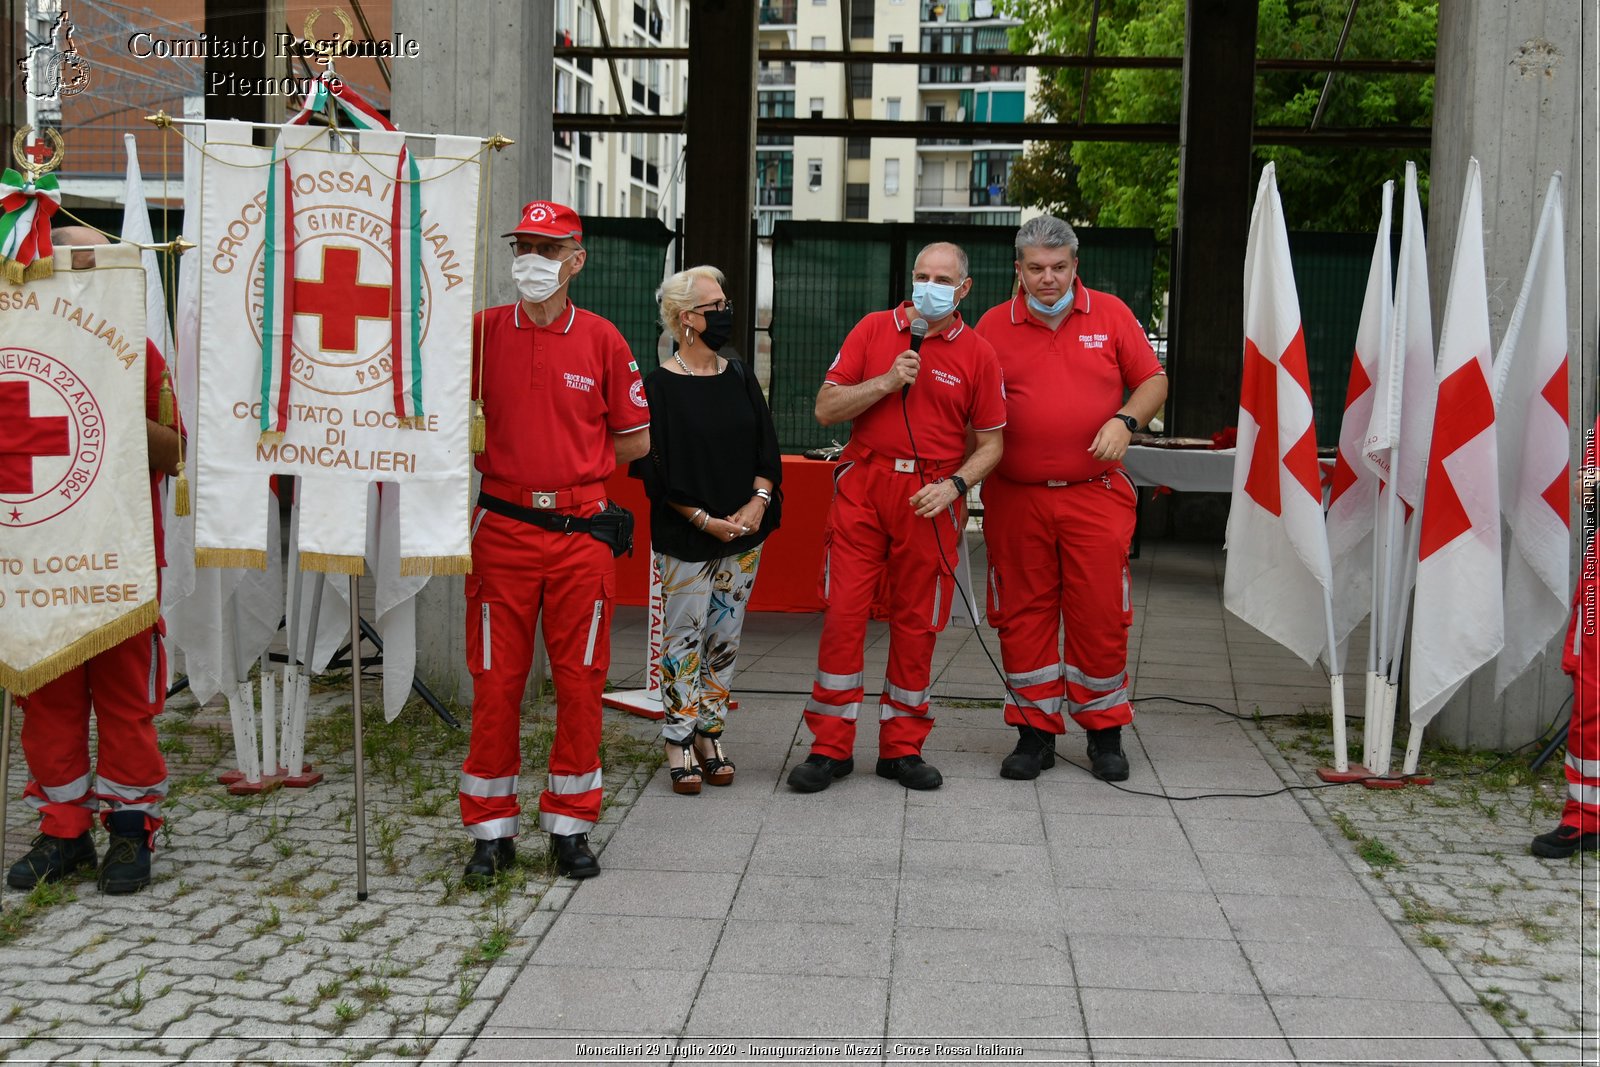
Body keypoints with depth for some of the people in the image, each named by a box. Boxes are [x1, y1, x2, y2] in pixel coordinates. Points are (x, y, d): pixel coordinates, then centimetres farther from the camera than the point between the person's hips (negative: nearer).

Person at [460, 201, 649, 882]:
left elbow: (636, 440, 9)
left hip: (581, 534, 0)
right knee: (495, 681, 3)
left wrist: (574, 467, 5)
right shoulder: (482, 331, 4)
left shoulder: (601, 339, 3)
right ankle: (492, 830, 15)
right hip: (501, 531, 0)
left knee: (580, 682, 5)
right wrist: (508, 462, -1)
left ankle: (570, 826, 19)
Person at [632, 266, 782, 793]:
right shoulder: (659, 386, -8)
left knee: (724, 639, 10)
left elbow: (767, 450, 10)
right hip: (684, 538, -5)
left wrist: (758, 502, -6)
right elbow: (655, 472, -11)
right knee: (684, 640, 0)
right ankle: (680, 745, 10)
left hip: (743, 535, 5)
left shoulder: (739, 378, 9)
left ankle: (710, 737, 20)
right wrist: (704, 519, -14)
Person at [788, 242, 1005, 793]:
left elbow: (990, 442, 7)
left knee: (916, 623, 5)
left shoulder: (977, 354, 5)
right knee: (843, 613, -4)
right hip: (862, 485, 0)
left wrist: (953, 485, -9)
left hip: (930, 499, 0)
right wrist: (887, 383, -11)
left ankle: (902, 748, 18)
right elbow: (825, 409, 2)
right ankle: (830, 747, 6)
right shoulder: (874, 329, 6)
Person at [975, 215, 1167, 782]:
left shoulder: (1111, 314, 5)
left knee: (1101, 614, 1)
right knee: (1023, 614, 6)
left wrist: (1125, 420, -9)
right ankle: (1035, 731, 18)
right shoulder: (993, 326, 4)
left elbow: (1153, 381, 10)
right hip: (1015, 497, 1)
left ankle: (1104, 731, 17)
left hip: (1096, 494, 0)